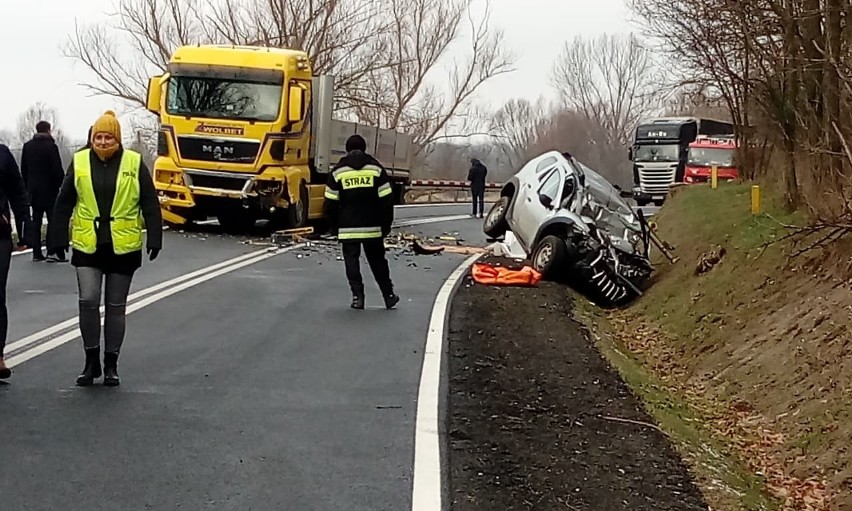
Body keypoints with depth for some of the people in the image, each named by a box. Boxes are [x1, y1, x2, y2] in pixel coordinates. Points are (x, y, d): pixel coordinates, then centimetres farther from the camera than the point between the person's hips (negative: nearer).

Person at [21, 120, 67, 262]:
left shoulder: (27, 146, 7)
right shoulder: (51, 146, -12)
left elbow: (23, 170, 12)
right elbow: (58, 170, -14)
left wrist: (28, 186, 17)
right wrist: (60, 183, 1)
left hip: (33, 190, 6)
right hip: (49, 190, -6)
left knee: (36, 221, 9)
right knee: (53, 220, -3)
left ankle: (37, 253, 8)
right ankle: (52, 252, -10)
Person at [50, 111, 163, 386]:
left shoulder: (134, 163, -2)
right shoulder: (79, 162, 1)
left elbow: (150, 205, 0)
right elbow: (63, 204, 6)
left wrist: (154, 239, -5)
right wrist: (59, 240, 3)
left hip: (123, 247, 0)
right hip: (87, 246, 0)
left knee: (116, 306, 7)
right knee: (88, 300, -10)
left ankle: (111, 364, 18)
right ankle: (91, 360, 6)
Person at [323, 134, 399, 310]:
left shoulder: (337, 171, 1)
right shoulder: (376, 168, 2)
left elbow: (330, 203, 2)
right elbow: (386, 200, 0)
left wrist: (334, 226, 12)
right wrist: (386, 225, 8)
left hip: (347, 228, -1)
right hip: (372, 227, 1)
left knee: (351, 261, 5)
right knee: (377, 261, 12)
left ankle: (357, 296, -4)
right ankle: (389, 295, 15)